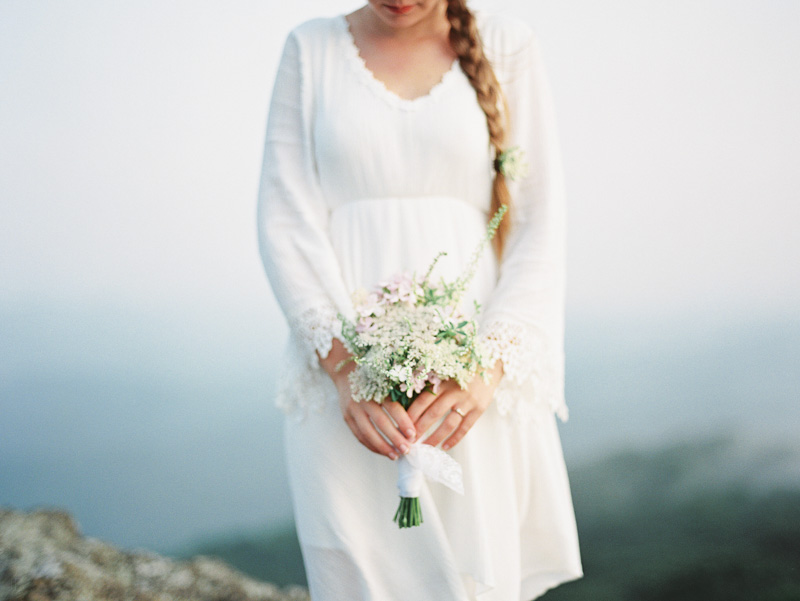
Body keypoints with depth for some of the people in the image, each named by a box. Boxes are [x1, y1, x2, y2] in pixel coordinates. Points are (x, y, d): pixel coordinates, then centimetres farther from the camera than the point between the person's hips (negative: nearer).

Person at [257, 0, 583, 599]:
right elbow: (284, 219, 2)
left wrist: (490, 365, -12)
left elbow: (540, 225, 2)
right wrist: (344, 364, -12)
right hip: (342, 378, 0)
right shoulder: (311, 49, 8)